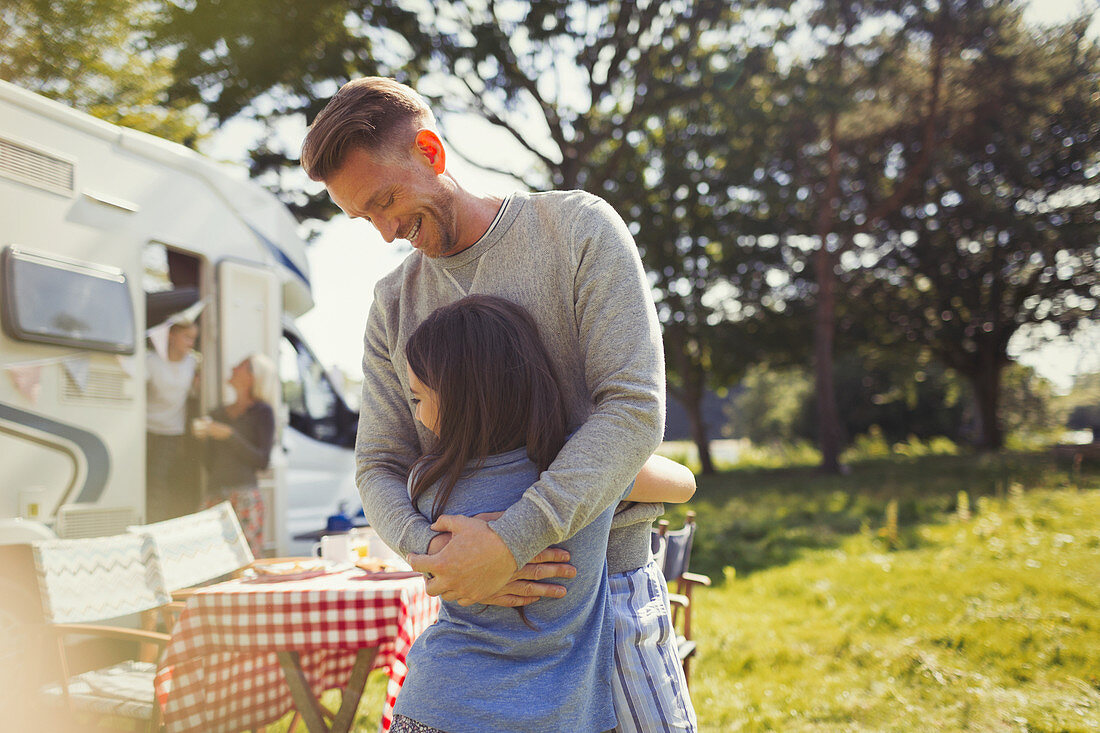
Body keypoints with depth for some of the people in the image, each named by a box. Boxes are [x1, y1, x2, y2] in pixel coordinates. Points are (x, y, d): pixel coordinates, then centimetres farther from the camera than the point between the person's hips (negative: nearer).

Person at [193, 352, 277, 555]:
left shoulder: (262, 411, 2)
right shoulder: (219, 414, 21)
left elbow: (262, 461, -7)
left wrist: (229, 435, -10)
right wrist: (203, 435, 6)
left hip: (244, 494, -6)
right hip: (215, 495, 6)